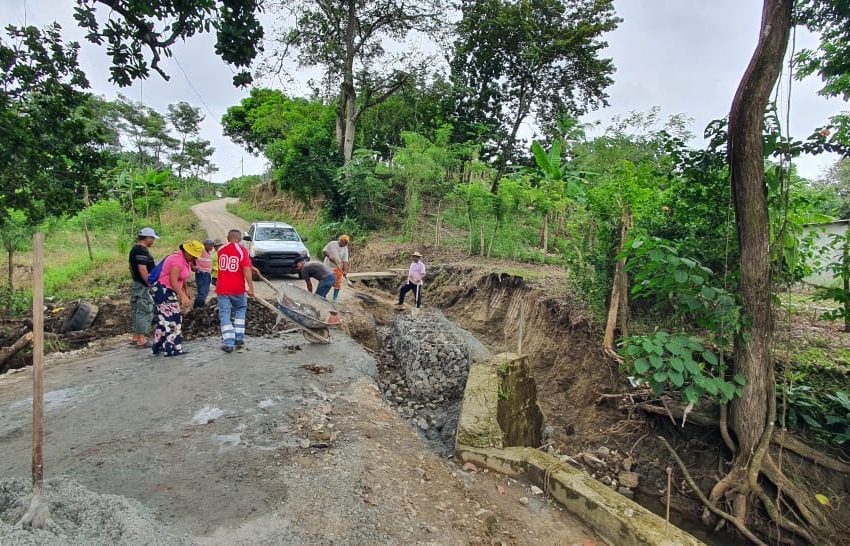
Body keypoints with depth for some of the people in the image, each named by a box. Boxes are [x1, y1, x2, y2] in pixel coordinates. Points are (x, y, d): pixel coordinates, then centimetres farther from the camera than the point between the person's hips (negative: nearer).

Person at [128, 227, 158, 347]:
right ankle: (141, 340, -4)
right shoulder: (142, 251, -18)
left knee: (137, 311, 14)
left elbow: (131, 267, 21)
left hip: (136, 284, 11)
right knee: (145, 311, -6)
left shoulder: (134, 249, 14)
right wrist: (150, 284, -21)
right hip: (144, 286, -11)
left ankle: (135, 337, 21)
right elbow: (142, 270, -24)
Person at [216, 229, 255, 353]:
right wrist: (251, 288, -13)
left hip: (222, 288, 2)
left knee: (225, 315, 5)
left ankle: (228, 343, -1)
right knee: (240, 310, 19)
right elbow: (247, 270, -15)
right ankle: (239, 339, 15)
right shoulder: (242, 250, -7)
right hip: (238, 288, -2)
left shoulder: (221, 250, 6)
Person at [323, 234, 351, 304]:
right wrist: (329, 256, -24)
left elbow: (345, 261, -7)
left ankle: (335, 298, 16)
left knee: (338, 283, 3)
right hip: (328, 266, -3)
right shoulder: (332, 244, -10)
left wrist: (345, 271, -17)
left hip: (338, 268, 3)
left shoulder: (345, 249, -3)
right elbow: (324, 251, -6)